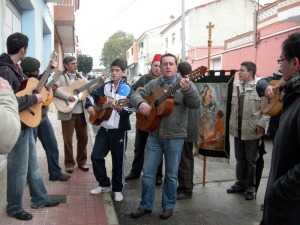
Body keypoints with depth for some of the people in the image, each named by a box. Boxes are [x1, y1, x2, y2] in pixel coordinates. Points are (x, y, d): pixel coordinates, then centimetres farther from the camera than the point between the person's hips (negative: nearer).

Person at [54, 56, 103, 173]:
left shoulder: (81, 78, 15)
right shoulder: (60, 77, -3)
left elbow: (90, 88, 7)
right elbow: (53, 89, -18)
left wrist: (100, 82, -7)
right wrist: (67, 96, -25)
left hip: (81, 112, 5)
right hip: (67, 113, -5)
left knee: (83, 137, 9)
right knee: (68, 139, 2)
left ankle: (82, 161, 23)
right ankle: (69, 163, 15)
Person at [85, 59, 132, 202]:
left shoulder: (127, 89, -6)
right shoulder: (106, 86, 9)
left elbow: (130, 109, -15)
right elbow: (93, 95, 15)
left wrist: (120, 109, -35)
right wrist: (89, 106, -4)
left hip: (119, 129, -5)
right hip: (104, 127, 5)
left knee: (118, 160, 3)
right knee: (96, 156, 6)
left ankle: (117, 189, 19)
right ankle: (104, 184, 24)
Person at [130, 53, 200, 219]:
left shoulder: (185, 84, -2)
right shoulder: (153, 84, 8)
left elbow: (195, 104, -15)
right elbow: (136, 94, 4)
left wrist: (188, 89, -34)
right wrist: (141, 103, -19)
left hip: (175, 136, -3)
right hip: (154, 135, 3)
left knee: (171, 174, 8)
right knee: (147, 172, 7)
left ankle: (168, 206, 25)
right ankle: (145, 205, 22)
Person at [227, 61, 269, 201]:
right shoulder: (235, 85, 6)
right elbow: (231, 104, 12)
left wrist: (261, 124, -16)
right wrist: (231, 123, 7)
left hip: (252, 130, -5)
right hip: (237, 129, 6)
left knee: (251, 160, 9)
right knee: (240, 159, 18)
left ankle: (250, 187, 24)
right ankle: (240, 183, 32)